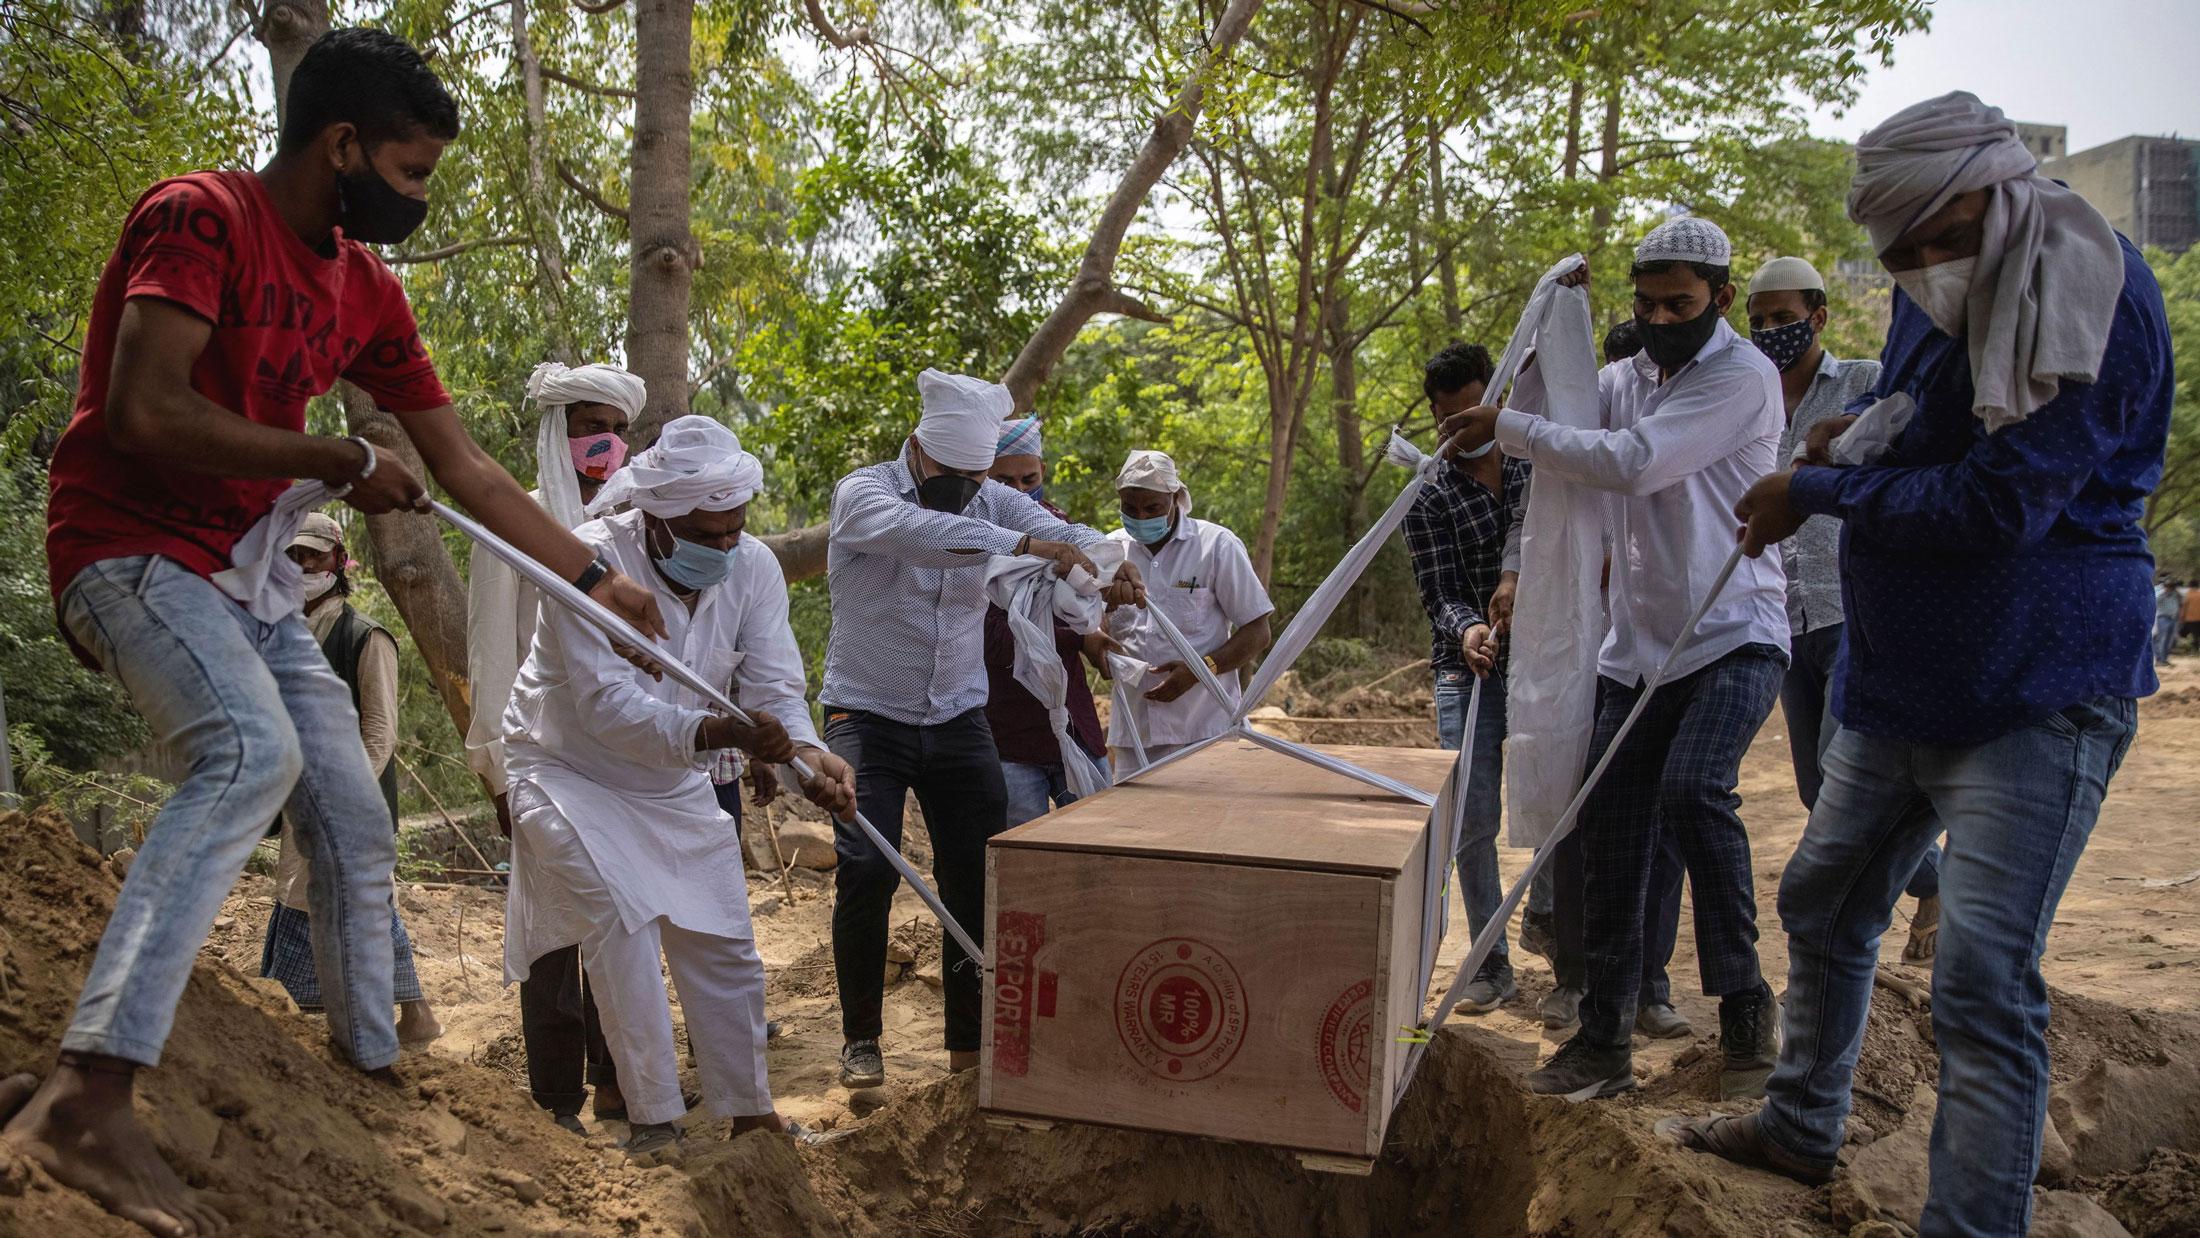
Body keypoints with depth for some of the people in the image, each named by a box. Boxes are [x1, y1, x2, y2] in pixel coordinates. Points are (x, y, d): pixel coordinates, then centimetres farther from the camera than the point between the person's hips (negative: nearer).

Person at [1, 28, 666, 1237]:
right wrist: (341, 461, -16)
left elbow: (467, 470, 10)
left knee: (356, 818, 5)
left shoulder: (368, 289, 8)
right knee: (253, 751, -33)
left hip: (248, 568, 8)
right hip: (132, 542, -8)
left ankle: (371, 1068, 16)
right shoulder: (199, 217, -14)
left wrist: (598, 579, 9)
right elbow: (147, 412, -27)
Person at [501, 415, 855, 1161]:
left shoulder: (753, 567, -14)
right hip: (571, 771, -5)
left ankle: (749, 1109, 21)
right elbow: (608, 705, -36)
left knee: (723, 941, 5)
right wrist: (719, 733, -52)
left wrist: (808, 754, -38)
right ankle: (652, 1118, -7)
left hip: (675, 782, 5)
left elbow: (775, 689, -16)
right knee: (621, 919, -21)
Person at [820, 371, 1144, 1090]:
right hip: (868, 717, -4)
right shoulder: (863, 493, -11)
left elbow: (1065, 533, -9)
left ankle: (972, 1038, 15)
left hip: (959, 720, 4)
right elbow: (916, 531, -34)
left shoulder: (992, 502, 3)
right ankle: (860, 1038, 9)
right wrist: (1024, 544, -44)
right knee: (867, 870, -11)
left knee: (981, 870, 1)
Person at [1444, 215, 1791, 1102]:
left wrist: (1504, 426, -17)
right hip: (1639, 646, 7)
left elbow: (1630, 463, -22)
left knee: (1693, 790, -28)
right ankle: (1603, 1039, 10)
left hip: (1735, 637, -6)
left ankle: (1744, 1006, -9)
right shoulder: (1625, 378, 13)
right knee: (1609, 828, 1)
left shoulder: (1743, 376, -10)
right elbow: (1541, 418, 10)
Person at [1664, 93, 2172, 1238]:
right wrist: (1861, 440, 5)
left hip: (2036, 692, -9)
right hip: (1902, 678, 9)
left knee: (1983, 979, -12)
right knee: (1823, 905, 18)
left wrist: (1818, 492, -14)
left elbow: (2001, 502, -24)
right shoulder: (1930, 301, 9)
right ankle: (1800, 1129, 38)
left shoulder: (2098, 296, -17)